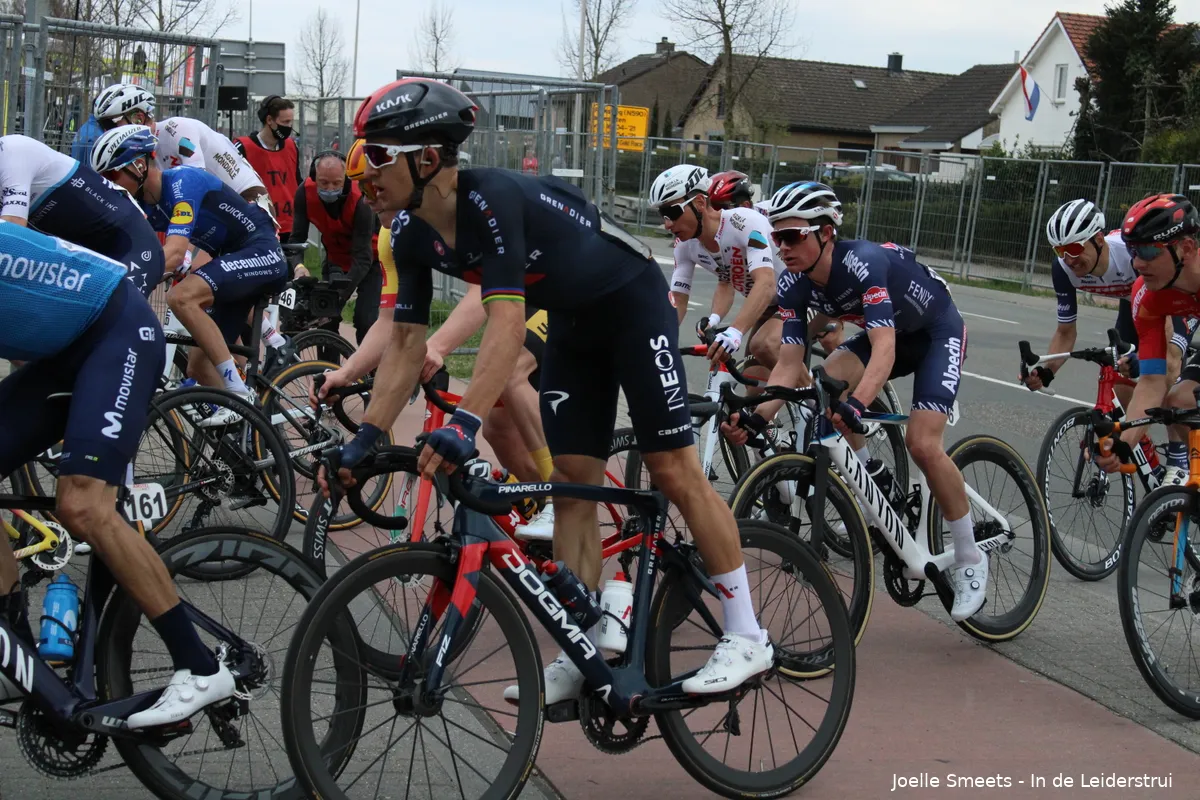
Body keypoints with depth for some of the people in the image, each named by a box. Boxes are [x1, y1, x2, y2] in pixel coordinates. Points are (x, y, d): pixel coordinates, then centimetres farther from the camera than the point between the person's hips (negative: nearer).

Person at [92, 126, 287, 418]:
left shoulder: (182, 182, -20)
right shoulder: (144, 203, 6)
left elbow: (174, 254, -32)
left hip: (262, 254, -9)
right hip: (233, 261, 9)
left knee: (182, 296, -30)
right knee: (199, 367, 4)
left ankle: (239, 393, -24)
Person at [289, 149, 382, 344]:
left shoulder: (359, 200, -33)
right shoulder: (305, 192, -23)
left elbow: (362, 257, -33)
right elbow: (297, 237, -19)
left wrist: (340, 295, -44)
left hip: (369, 260, -4)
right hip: (336, 259, 4)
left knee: (365, 321, -17)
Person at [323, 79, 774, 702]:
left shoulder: (492, 199, -32)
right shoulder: (412, 235, -8)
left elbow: (507, 321, -41)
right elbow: (406, 344, -5)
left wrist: (465, 422, -49)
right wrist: (365, 438, -11)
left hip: (633, 305, -7)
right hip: (571, 324, 8)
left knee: (673, 471, -8)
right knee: (572, 486, 3)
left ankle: (746, 636, 3)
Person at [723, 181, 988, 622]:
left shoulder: (863, 262, -36)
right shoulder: (794, 285, -17)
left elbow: (884, 348, -46)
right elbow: (790, 364, -19)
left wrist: (855, 404, -62)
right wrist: (757, 416, -35)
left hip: (937, 332, -6)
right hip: (884, 332, 6)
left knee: (922, 444, -21)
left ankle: (969, 560, -3)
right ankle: (869, 474, 2)